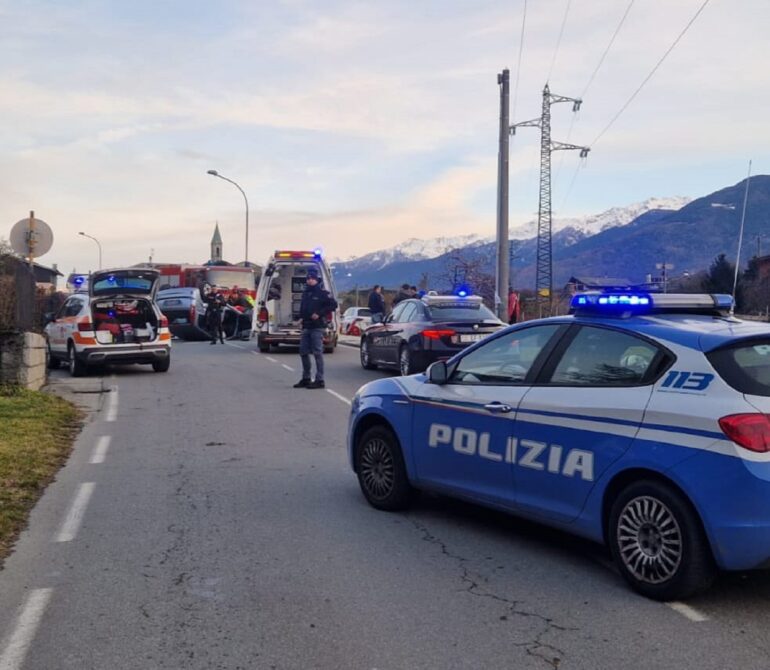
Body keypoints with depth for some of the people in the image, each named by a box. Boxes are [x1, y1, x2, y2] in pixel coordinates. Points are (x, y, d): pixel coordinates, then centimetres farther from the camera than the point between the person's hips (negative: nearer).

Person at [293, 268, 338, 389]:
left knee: (317, 353, -8)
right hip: (306, 327, 8)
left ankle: (319, 380, -4)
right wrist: (301, 317, 11)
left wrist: (319, 314, -16)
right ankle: (306, 379, 20)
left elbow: (333, 305, -12)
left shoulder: (322, 293, -5)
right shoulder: (305, 293, 17)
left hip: (317, 327, -8)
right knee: (303, 352, 10)